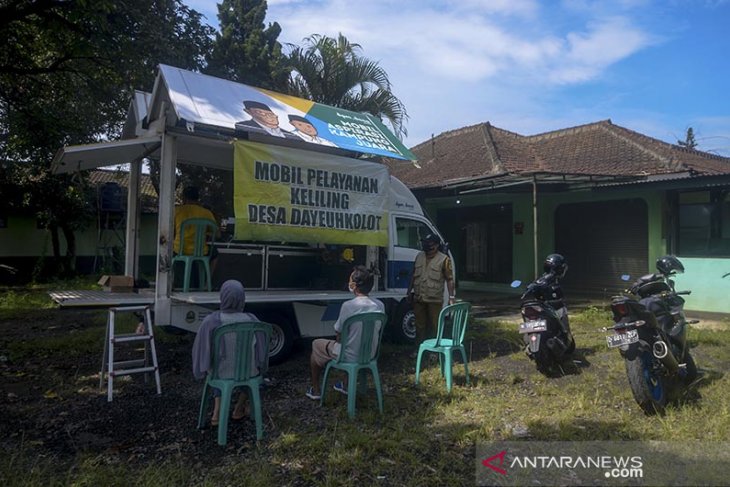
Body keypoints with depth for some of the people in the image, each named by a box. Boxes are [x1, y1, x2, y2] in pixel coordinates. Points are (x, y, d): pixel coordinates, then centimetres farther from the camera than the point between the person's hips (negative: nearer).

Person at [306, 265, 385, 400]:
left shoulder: (348, 306, -25)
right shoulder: (380, 305, -7)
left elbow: (338, 335, -15)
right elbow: (377, 330, 6)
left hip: (349, 356, -5)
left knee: (316, 344, 21)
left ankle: (315, 390, 29)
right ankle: (346, 385, 43)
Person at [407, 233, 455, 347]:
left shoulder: (444, 259, -7)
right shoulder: (419, 256, 8)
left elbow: (449, 279, -8)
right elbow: (413, 275, 16)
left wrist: (451, 297, -13)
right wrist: (410, 291, 15)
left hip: (435, 300, -5)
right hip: (418, 298, 5)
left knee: (434, 326, 4)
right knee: (419, 325, 13)